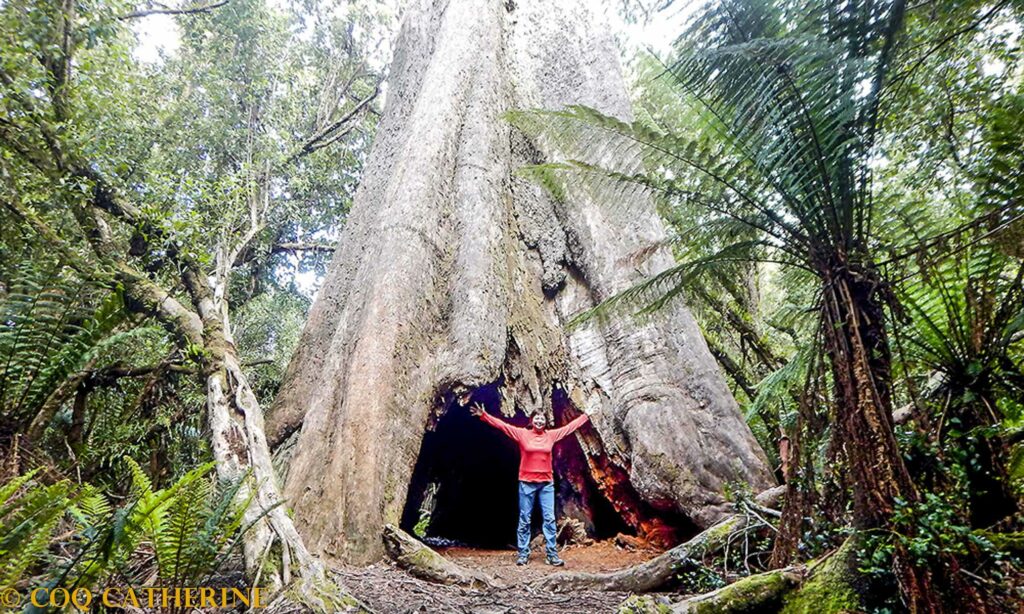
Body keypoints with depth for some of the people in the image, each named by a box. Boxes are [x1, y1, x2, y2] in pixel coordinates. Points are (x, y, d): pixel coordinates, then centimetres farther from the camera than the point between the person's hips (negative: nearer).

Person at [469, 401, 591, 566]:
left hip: (547, 483, 2)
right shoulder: (522, 433, -2)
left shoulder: (552, 435, 5)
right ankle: (523, 554, 12)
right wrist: (483, 415, -14)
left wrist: (586, 416, 21)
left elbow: (570, 426, 15)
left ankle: (552, 555, 7)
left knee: (549, 519, 1)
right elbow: (502, 425, -7)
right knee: (524, 519, 5)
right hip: (527, 483, -2)